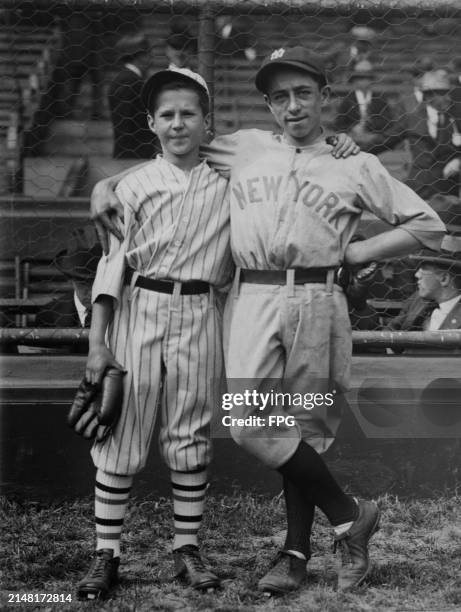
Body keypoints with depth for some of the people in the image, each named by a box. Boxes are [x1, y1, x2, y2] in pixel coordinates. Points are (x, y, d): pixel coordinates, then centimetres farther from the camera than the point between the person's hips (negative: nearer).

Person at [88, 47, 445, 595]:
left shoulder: (356, 166, 12)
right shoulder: (244, 148, 17)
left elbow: (427, 225, 12)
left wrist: (356, 252, 2)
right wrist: (107, 183, 10)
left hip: (316, 301, -1)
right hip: (253, 299, 2)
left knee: (304, 427, -1)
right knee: (252, 424, -11)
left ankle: (297, 553, 11)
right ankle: (349, 516, 3)